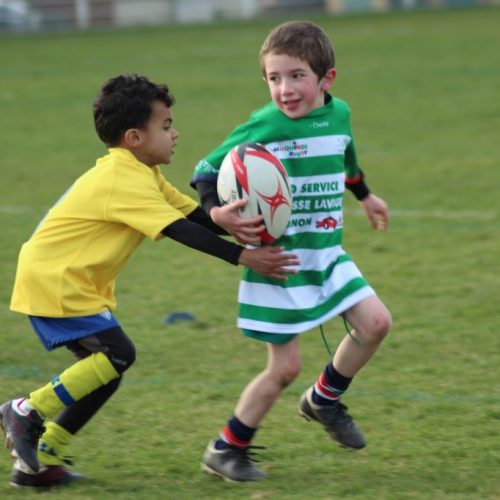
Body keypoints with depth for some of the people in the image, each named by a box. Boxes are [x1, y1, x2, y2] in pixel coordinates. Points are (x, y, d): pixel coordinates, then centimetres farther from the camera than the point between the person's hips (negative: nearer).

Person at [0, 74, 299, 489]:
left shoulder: (143, 175, 12)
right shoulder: (125, 180, -21)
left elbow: (195, 214, 6)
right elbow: (181, 231, -27)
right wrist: (241, 256, -29)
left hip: (73, 283, 10)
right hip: (53, 281, -10)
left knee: (104, 368, 8)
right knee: (117, 353, -17)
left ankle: (39, 462, 12)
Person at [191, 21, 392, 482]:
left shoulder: (339, 114, 1)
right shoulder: (263, 127, -17)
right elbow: (207, 170, -12)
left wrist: (364, 196, 41)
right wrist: (217, 211, -31)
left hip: (326, 253, 6)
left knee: (376, 323, -4)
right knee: (285, 367, -4)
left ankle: (324, 399, 20)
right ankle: (225, 450, 13)